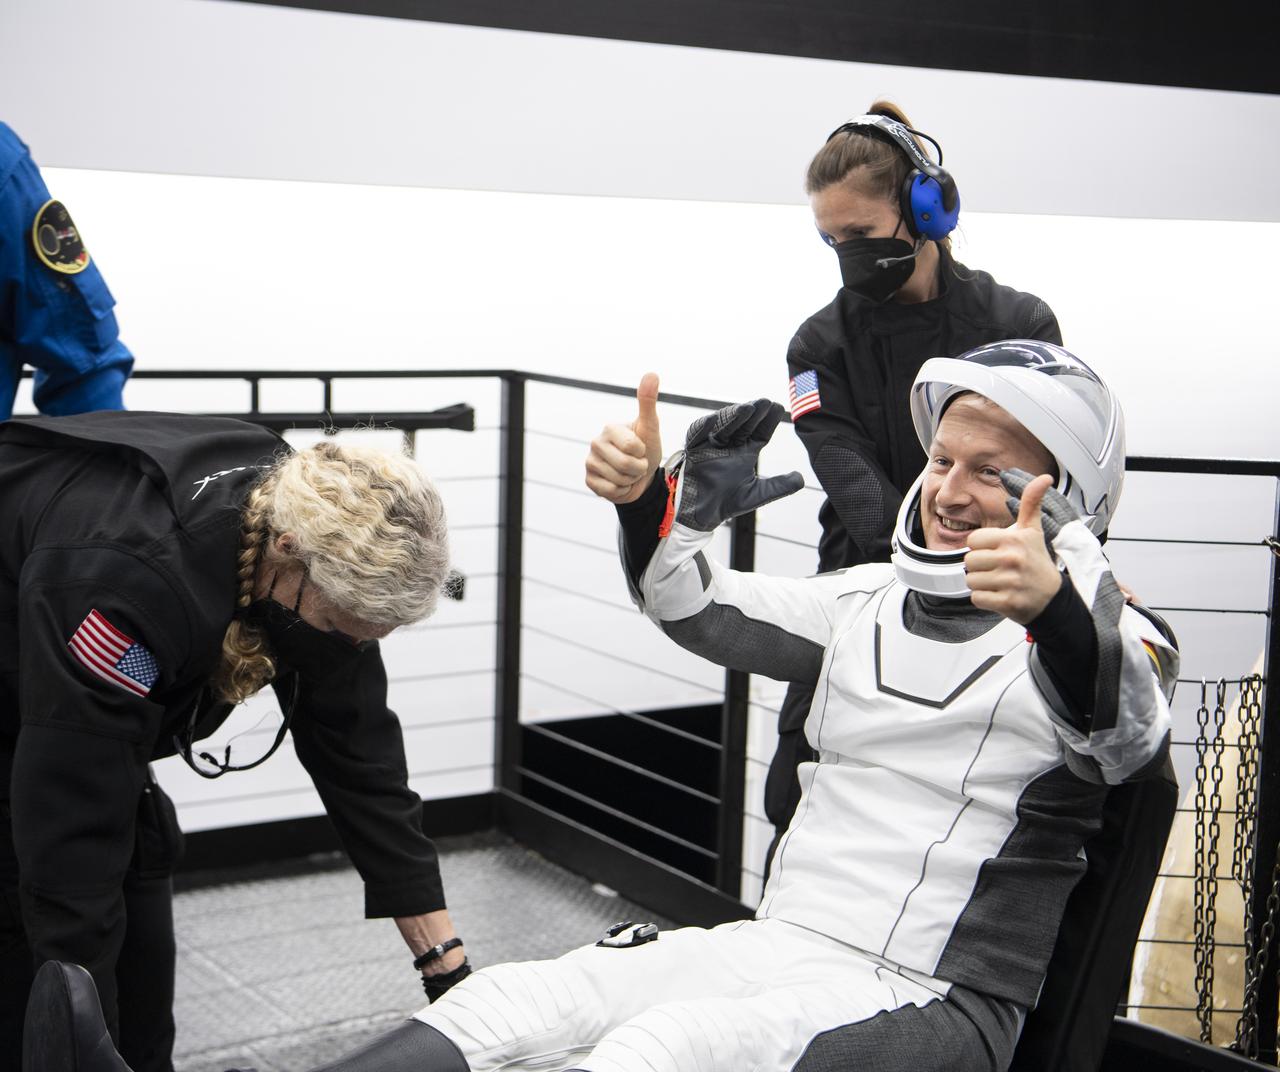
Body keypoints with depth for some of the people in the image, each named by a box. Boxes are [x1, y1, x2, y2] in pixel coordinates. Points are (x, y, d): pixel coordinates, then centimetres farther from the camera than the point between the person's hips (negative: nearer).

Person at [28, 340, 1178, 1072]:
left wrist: (1054, 615, -49)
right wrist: (651, 500, 0)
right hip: (772, 944, 6)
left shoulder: (1103, 634, -3)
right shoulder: (873, 602, 17)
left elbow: (1123, 732, -27)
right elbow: (701, 607, 21)